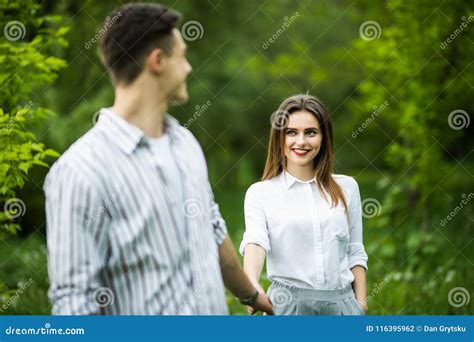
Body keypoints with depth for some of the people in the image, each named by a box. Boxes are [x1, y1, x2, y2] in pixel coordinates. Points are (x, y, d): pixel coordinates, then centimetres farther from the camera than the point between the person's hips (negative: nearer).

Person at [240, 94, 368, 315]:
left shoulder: (346, 188, 9)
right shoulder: (260, 193, 2)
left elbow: (355, 253, 12)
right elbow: (255, 243, -14)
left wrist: (361, 303, 5)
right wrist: (253, 286, -32)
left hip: (342, 304, 2)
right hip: (288, 303, -2)